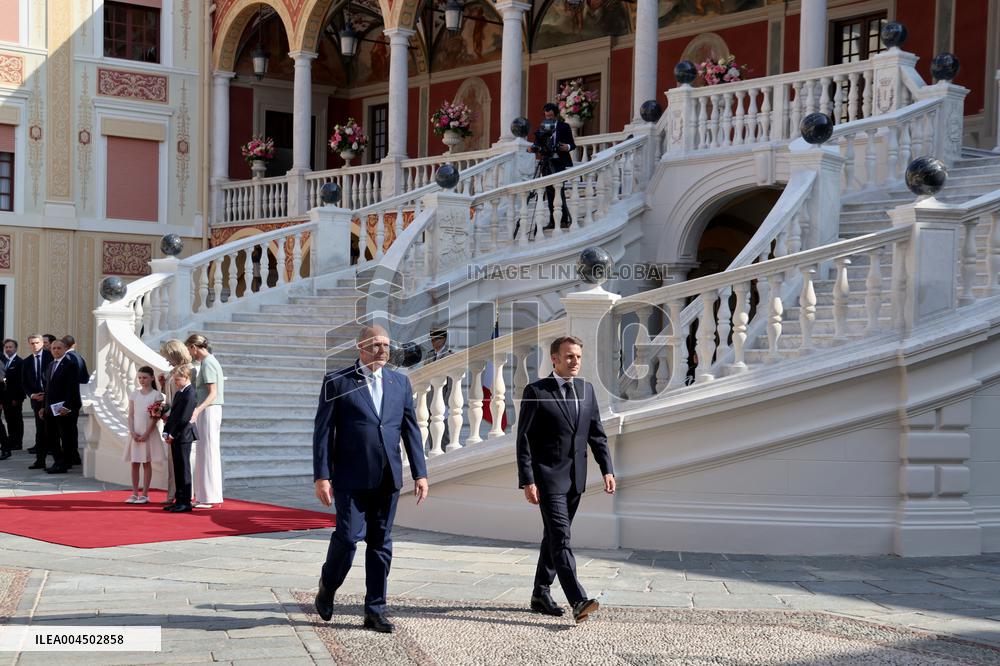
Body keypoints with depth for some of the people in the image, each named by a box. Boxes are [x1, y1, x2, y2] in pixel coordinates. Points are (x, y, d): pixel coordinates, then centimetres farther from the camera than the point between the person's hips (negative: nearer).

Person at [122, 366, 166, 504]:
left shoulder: (156, 395, -3)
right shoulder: (134, 394, 8)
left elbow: (156, 417, -7)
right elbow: (131, 415, 5)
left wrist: (146, 434, -14)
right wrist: (132, 432, -8)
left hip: (149, 432, -4)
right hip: (135, 433, 4)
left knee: (146, 463, 1)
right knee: (134, 463, 4)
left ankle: (145, 494, 4)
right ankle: (135, 494, 9)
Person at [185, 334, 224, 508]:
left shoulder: (207, 363, -13)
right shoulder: (211, 361, 17)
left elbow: (212, 393, -21)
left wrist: (198, 409, -32)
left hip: (209, 410, -10)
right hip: (209, 410, 10)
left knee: (208, 453, -7)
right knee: (208, 454, 11)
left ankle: (210, 498, -6)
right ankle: (210, 496, 14)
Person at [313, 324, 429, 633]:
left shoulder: (400, 382, 11)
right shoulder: (337, 382, -1)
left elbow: (410, 429, 12)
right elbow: (323, 430, -3)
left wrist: (420, 473, 5)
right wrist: (321, 475, -9)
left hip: (388, 477, 4)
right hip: (351, 477, -4)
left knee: (381, 542, 6)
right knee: (349, 536, -9)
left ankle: (375, 611, 14)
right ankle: (327, 588, 20)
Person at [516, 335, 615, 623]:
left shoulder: (586, 390, 10)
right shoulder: (536, 392, -6)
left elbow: (597, 434, 13)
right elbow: (524, 439, -7)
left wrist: (607, 469, 1)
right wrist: (527, 481, -14)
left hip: (575, 479, 6)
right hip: (548, 477, -6)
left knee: (553, 537, 14)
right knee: (560, 538, -13)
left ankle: (540, 594, 25)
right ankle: (578, 601, -22)